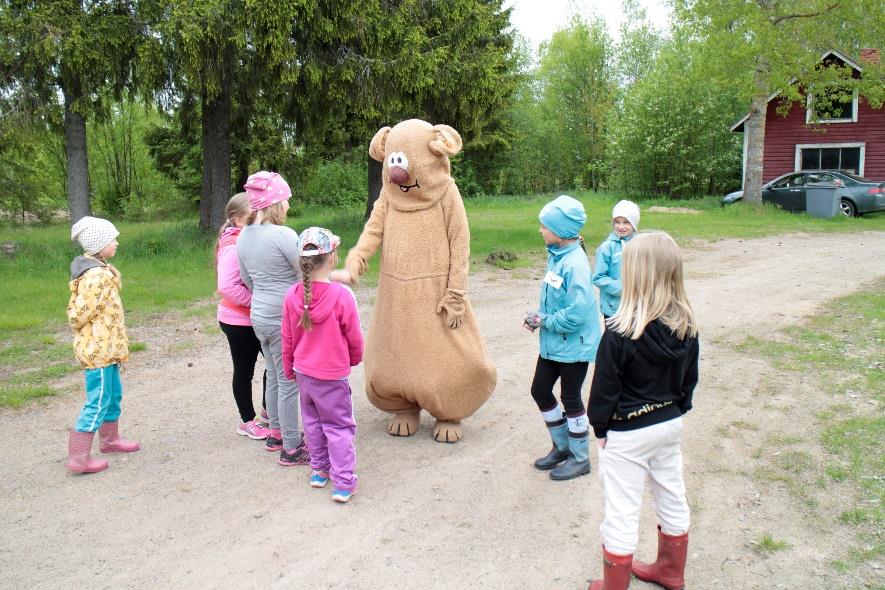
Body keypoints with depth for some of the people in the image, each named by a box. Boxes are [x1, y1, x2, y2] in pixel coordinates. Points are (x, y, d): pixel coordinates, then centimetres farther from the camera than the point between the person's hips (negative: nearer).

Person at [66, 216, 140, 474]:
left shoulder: (99, 270, 9)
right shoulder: (97, 276, -23)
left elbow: (76, 309, 16)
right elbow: (78, 314, -23)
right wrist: (90, 337, -4)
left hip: (104, 347, 10)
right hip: (99, 349, -10)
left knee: (113, 393, 22)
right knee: (98, 402, -2)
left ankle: (109, 439, 39)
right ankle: (78, 458, 5)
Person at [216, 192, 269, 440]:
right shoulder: (234, 247, -21)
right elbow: (227, 286, -29)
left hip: (255, 318, 8)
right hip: (239, 321, -8)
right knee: (244, 371, 8)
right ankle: (247, 421, 25)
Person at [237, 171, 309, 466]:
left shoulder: (243, 236, 6)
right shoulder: (283, 235, -20)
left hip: (259, 316, 8)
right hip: (284, 319, -8)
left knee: (274, 377, 21)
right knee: (289, 382, 1)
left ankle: (276, 433, 35)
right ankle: (292, 448, 11)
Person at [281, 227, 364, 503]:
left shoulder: (292, 295, -8)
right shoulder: (342, 295, -21)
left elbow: (287, 338, 2)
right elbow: (355, 338, -10)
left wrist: (289, 369, 17)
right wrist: (355, 359, 11)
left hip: (303, 372, 5)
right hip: (332, 376, -5)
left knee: (312, 421, 21)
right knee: (339, 427, 6)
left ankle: (319, 470, 33)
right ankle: (343, 483, 7)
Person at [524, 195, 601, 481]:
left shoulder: (575, 263, -24)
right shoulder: (556, 254, 1)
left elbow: (577, 313, -29)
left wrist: (546, 321, -16)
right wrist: (539, 317, 0)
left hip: (574, 345, -8)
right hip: (552, 342, 9)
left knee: (571, 399, 6)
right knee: (540, 390, 16)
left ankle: (579, 459, 27)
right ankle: (562, 446, 35)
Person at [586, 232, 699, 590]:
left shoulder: (621, 332, -25)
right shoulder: (686, 327, -5)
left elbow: (605, 386, -16)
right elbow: (689, 379, 7)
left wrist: (600, 427, -1)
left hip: (628, 433, -7)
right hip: (670, 423, 7)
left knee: (622, 512, 7)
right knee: (673, 499, 22)